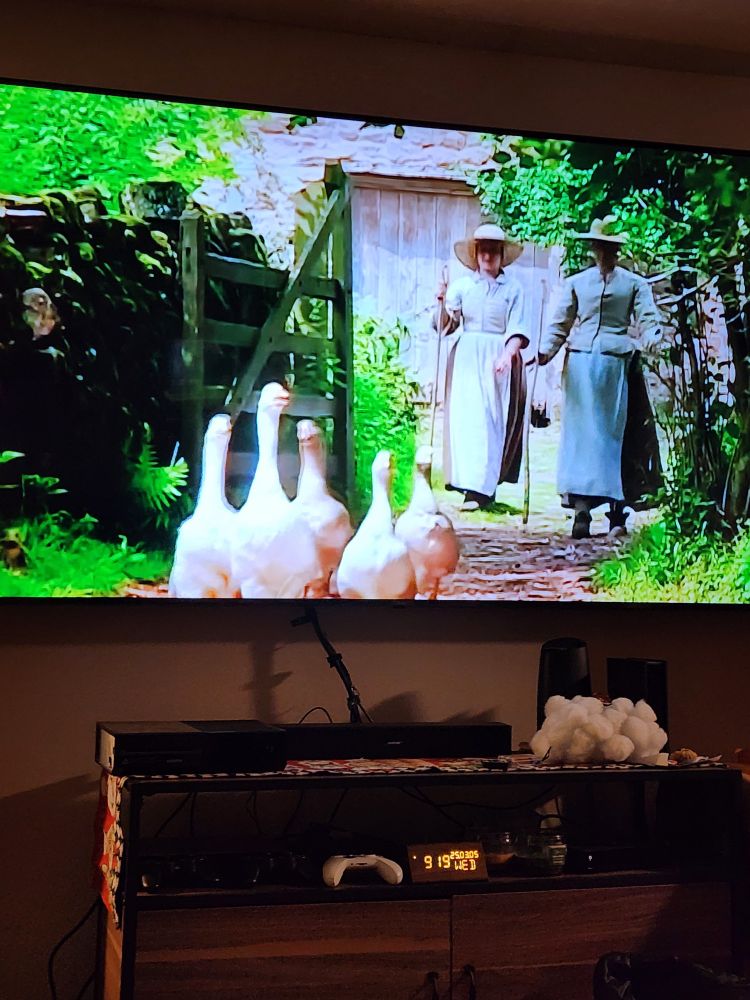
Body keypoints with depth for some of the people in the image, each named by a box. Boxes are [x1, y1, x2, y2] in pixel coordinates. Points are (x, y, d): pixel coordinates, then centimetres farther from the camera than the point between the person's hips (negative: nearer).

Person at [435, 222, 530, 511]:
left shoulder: (513, 288, 5)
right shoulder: (462, 285, 10)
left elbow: (517, 330, -2)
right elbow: (445, 326, 6)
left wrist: (507, 355, -19)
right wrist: (442, 302, -13)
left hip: (500, 358, -1)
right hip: (467, 358, 1)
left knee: (493, 421, -5)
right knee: (467, 418, -8)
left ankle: (481, 487, -6)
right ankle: (473, 481, -4)